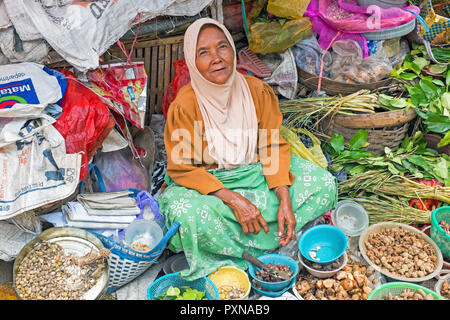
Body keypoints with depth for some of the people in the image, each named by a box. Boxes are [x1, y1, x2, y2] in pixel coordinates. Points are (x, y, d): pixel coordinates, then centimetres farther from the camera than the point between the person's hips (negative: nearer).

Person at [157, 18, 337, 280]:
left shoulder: (258, 91, -10)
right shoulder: (184, 105, -20)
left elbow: (273, 146, -6)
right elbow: (182, 168, -17)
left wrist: (285, 201, -18)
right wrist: (234, 200, -27)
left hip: (257, 171, 4)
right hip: (207, 182, -3)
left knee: (324, 184, -9)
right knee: (184, 213, -36)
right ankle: (265, 246, -13)